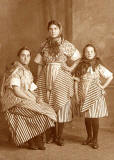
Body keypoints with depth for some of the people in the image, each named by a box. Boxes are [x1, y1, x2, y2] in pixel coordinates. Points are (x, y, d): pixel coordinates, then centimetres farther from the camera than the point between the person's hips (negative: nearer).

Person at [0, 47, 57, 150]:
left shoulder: (27, 71, 17)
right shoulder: (15, 70, -12)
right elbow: (16, 91, -19)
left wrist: (36, 98, -1)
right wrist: (31, 99, -13)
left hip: (26, 100, 8)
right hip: (15, 103, -8)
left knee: (49, 110, -9)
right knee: (40, 114, -23)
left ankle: (37, 141, -3)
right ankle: (33, 142, -4)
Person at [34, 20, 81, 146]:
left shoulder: (66, 45, 2)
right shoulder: (44, 45, 9)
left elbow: (78, 58, 10)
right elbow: (40, 63, 10)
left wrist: (71, 68, -2)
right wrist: (38, 78, 5)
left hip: (61, 77, -2)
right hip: (46, 78, 2)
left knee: (61, 104, -2)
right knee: (48, 105, 3)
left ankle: (60, 136, 8)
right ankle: (53, 135, 17)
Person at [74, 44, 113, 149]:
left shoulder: (98, 66, -2)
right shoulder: (80, 66, 4)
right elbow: (77, 81, 5)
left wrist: (103, 86, -3)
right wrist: (77, 95, 1)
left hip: (95, 95, -2)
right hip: (84, 96, 3)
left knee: (94, 117, -3)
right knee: (87, 117, 10)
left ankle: (95, 139, 11)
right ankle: (89, 137, 27)